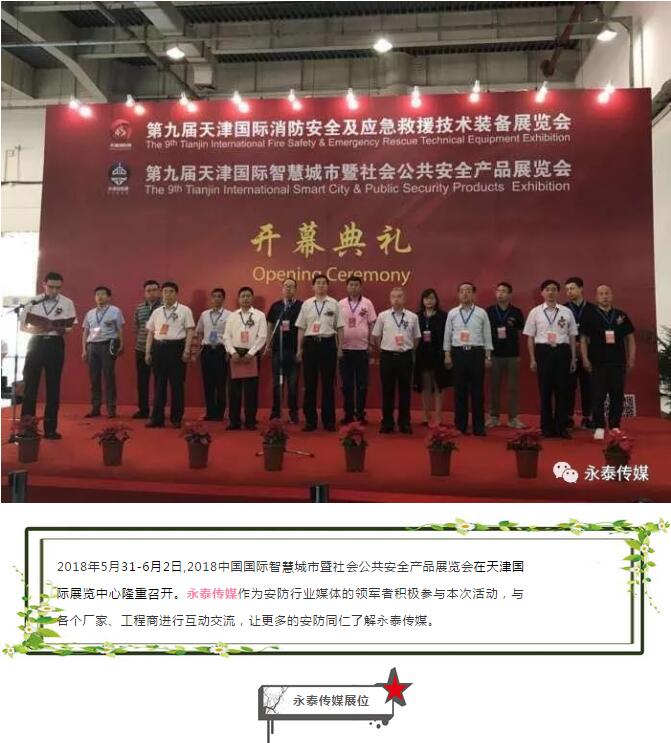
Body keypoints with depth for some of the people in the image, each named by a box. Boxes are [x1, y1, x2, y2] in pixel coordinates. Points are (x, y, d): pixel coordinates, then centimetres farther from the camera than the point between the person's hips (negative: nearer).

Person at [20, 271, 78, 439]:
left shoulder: (67, 303, 5)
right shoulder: (33, 302, 6)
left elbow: (72, 328, 2)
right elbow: (22, 325, 7)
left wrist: (63, 330, -20)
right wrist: (34, 330, -13)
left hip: (55, 345, 0)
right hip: (36, 343, 0)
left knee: (53, 387, 4)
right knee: (30, 384, -1)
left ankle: (50, 428, 12)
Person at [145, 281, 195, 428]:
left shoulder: (184, 310, 1)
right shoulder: (156, 312, 14)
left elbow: (189, 331, -3)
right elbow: (150, 332, 16)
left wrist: (187, 350, -11)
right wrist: (148, 352, 10)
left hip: (176, 347, -4)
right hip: (159, 347, 4)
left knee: (176, 384, 2)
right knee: (159, 383, 7)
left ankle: (176, 418, 11)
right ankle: (157, 418, 13)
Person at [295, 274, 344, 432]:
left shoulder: (334, 304, 3)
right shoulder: (306, 304, 7)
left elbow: (339, 328, 5)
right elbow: (301, 328, 9)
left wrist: (340, 348, 2)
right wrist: (299, 349, 7)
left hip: (328, 343, -1)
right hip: (310, 343, 1)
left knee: (328, 383, 4)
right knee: (310, 383, 5)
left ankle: (329, 420, 13)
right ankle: (310, 420, 13)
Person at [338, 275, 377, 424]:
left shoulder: (367, 303, 2)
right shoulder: (341, 304, 4)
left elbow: (372, 325, 3)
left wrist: (371, 344, -2)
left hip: (362, 348, -1)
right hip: (345, 348, 1)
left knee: (362, 383, 4)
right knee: (347, 384, 6)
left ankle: (360, 413, 13)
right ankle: (348, 413, 14)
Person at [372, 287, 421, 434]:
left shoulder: (413, 317, 1)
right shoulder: (383, 316, 1)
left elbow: (417, 338, 12)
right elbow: (375, 336, 9)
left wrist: (409, 351, 10)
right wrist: (384, 349, 9)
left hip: (406, 356, 0)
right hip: (387, 356, 0)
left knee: (405, 391, 7)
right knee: (387, 391, 5)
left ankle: (404, 423, 16)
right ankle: (387, 422, 14)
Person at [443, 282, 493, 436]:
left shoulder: (482, 313, 3)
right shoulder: (452, 313, 7)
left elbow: (487, 336, 4)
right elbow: (447, 335, 9)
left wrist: (488, 356, 0)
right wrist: (447, 355, 3)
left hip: (476, 353, -1)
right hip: (458, 353, 1)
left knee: (477, 391, 2)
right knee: (460, 391, 6)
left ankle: (479, 426, 10)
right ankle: (460, 425, 16)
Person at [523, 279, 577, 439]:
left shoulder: (567, 312, 7)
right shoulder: (535, 312, 4)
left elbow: (572, 337, 10)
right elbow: (530, 337, 5)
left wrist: (573, 358, 7)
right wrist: (532, 359, 0)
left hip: (562, 351, 1)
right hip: (543, 351, -1)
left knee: (562, 390, 4)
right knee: (545, 390, 4)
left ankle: (562, 426, 14)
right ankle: (547, 427, 14)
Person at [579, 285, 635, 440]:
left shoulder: (621, 315, 9)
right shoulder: (590, 316, 3)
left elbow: (630, 338, 11)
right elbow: (583, 339, 2)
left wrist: (631, 359, 4)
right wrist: (585, 359, -6)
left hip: (618, 362, 2)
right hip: (598, 363, -2)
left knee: (617, 395, 5)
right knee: (598, 395, -1)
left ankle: (615, 426, 14)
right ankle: (599, 427, 4)